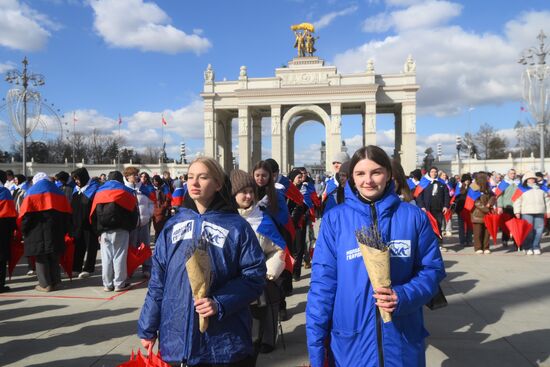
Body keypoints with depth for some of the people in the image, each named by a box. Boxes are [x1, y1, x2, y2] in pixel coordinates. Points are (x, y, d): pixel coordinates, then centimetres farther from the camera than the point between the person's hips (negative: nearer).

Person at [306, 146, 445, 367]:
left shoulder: (413, 217, -2)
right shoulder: (335, 219, -5)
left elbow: (432, 269, 2)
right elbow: (323, 282, -6)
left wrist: (403, 297, -17)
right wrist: (316, 347, -8)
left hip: (402, 340, 1)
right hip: (350, 341, 0)